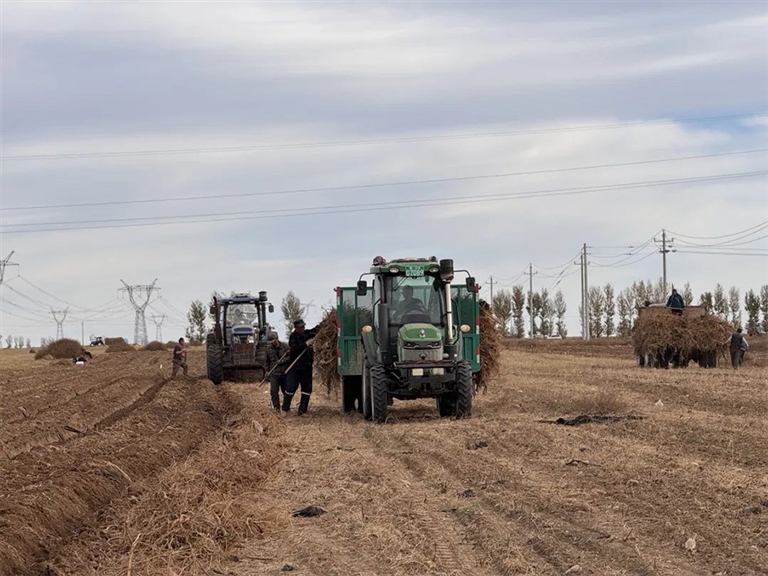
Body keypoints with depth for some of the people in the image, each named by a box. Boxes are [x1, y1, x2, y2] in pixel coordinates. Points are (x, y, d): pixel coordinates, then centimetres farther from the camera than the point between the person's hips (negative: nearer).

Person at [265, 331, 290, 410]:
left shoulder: (285, 346, -7)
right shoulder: (269, 348, 4)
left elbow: (290, 357, -7)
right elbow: (267, 361, 16)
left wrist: (282, 361, -18)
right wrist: (267, 370, 17)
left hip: (284, 373, -2)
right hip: (274, 373, 2)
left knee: (285, 391, 9)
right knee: (273, 391, -5)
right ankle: (276, 408, 3)